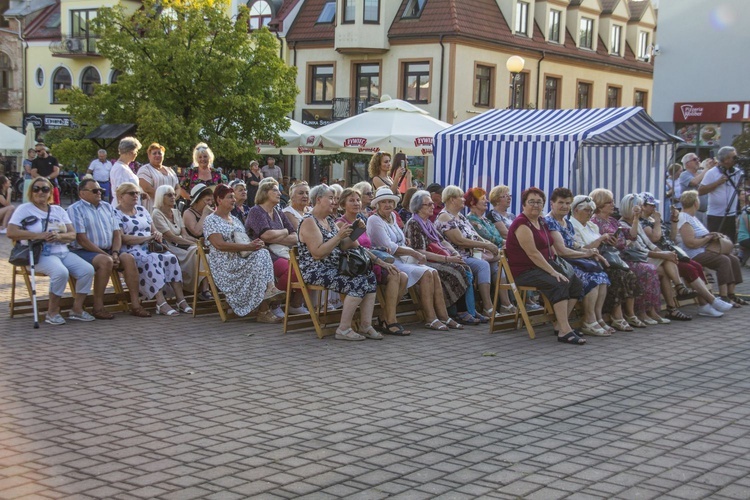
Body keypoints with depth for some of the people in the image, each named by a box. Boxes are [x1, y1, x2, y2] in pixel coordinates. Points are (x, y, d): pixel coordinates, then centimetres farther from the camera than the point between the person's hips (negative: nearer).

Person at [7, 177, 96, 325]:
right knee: (61, 272, -35)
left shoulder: (58, 210, 19)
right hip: (41, 254, -5)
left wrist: (59, 236, -12)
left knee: (87, 270, -19)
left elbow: (72, 235, 12)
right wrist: (39, 235, -15)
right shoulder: (24, 209, 6)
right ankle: (52, 312, -17)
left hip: (63, 252, 6)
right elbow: (11, 232, -8)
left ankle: (77, 310, -6)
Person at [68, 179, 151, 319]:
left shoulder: (107, 207, 17)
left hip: (107, 250, 6)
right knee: (105, 261, -34)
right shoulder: (75, 209, -4)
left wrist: (115, 253, -7)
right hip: (84, 251, -6)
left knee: (129, 258, -19)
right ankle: (98, 307, -27)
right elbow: (81, 239, -13)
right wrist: (106, 255, -17)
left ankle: (135, 304, -20)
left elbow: (117, 233, 12)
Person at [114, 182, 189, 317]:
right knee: (152, 260, -35)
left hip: (150, 249, 7)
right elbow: (122, 238, -13)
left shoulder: (141, 210, 24)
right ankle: (161, 303, -41)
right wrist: (146, 238, -13)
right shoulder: (116, 214, 0)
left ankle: (181, 300, -27)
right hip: (131, 252, -7)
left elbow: (154, 230, 23)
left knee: (171, 258, -21)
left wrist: (157, 235, -2)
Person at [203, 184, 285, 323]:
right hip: (224, 264, -7)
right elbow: (220, 245, -16)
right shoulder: (211, 221, -1)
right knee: (259, 259, -29)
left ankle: (269, 289, -34)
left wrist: (256, 243, -7)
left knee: (263, 253, -23)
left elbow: (245, 239, 19)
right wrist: (248, 247, -21)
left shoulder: (235, 219, 24)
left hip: (241, 259, 7)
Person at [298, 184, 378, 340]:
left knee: (370, 277, -9)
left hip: (334, 268, 9)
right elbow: (318, 253, -20)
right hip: (316, 271, -9)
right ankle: (344, 329, -20)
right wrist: (339, 236, -21)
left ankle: (366, 326, -10)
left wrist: (354, 233, -1)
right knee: (357, 283, -25)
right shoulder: (309, 221, -10)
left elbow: (342, 247, 14)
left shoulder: (329, 220, 18)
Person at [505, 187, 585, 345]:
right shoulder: (522, 224, -14)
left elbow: (549, 247, 21)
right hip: (524, 271, -9)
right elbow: (532, 253, -21)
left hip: (543, 266, 9)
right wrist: (553, 272, -23)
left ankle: (559, 324, -2)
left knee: (575, 282, -9)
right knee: (559, 284, -30)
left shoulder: (541, 221, 15)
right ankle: (564, 331, -31)